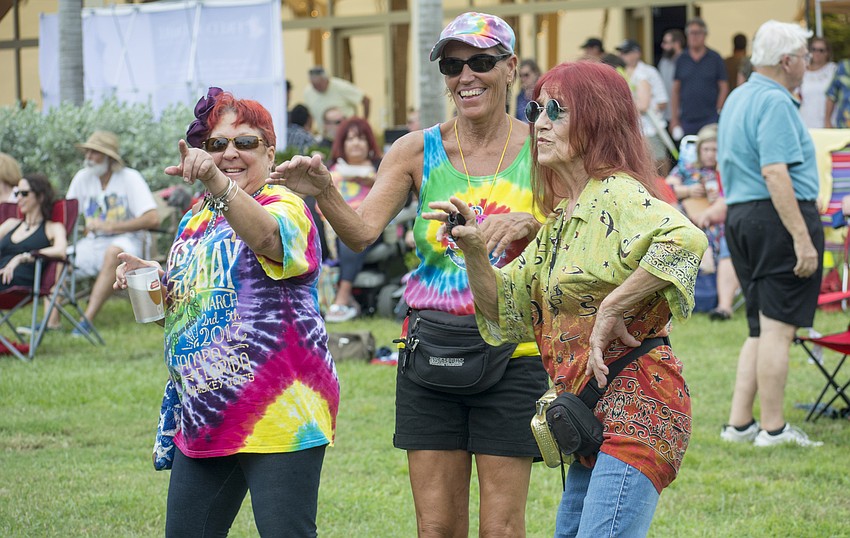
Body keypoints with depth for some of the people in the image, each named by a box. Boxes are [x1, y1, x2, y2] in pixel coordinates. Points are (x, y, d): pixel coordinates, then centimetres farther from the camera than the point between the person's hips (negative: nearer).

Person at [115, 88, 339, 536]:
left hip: (278, 414, -8)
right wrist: (153, 279, 8)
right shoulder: (196, 219, 17)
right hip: (204, 421, 8)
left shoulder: (283, 207, -7)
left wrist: (216, 182, -48)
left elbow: (266, 234, -32)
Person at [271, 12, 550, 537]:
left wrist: (527, 223, -24)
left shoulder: (540, 149, 0)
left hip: (511, 353, -2)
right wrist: (323, 191, -27)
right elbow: (362, 231, -8)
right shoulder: (419, 151, 3)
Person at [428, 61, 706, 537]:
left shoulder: (617, 195, -10)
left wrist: (612, 308, -24)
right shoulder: (560, 217, 18)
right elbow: (505, 313, 18)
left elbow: (685, 241, -31)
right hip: (592, 418, 10)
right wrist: (474, 251, 1)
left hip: (637, 407, -10)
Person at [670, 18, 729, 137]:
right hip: (687, 120, 3)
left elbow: (724, 88, 3)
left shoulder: (715, 59, 3)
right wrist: (674, 118, 6)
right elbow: (675, 91, 11)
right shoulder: (681, 60, 10)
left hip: (710, 119, -3)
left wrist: (718, 112, -5)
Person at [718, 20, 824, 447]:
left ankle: (739, 422, 12)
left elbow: (727, 165, 25)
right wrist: (802, 237, -23)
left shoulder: (736, 99, 17)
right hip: (777, 218, -10)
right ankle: (773, 428, -2)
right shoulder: (774, 101, -14)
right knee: (778, 328, -5)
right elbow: (775, 174, -22)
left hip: (738, 215, 10)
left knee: (761, 329, 14)